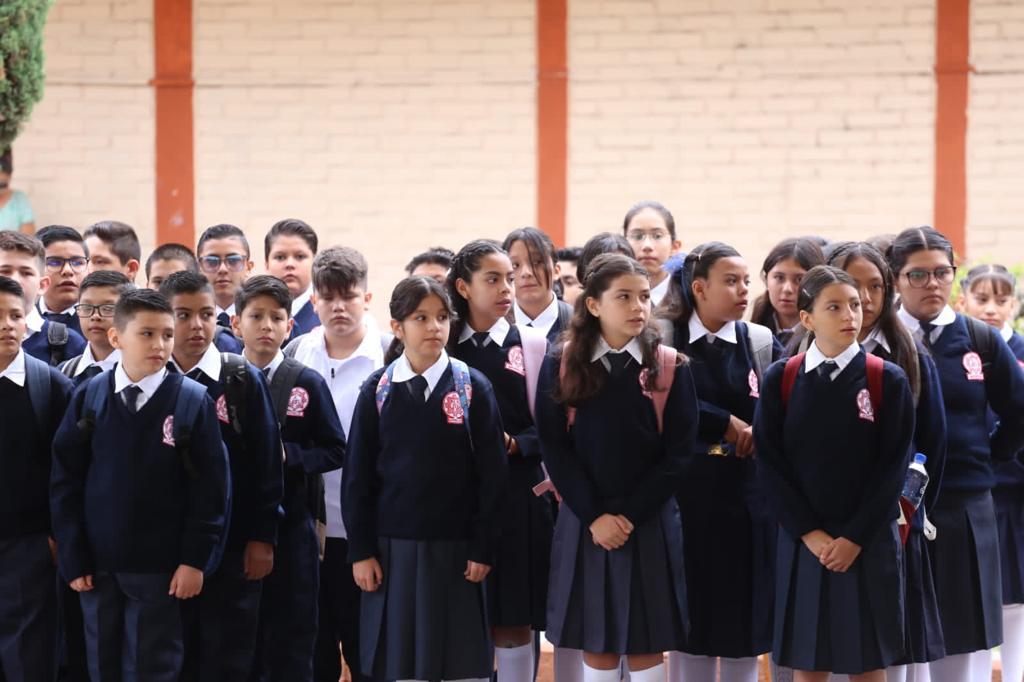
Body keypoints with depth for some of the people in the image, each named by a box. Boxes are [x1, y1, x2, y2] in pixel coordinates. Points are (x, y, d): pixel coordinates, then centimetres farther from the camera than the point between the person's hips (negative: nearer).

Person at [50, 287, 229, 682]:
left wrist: (195, 559, -10)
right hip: (96, 563, 3)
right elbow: (65, 482, 3)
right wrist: (72, 558, -2)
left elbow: (209, 490, -5)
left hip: (160, 567, -2)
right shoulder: (88, 399, 1)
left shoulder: (193, 402, -5)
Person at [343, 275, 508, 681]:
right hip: (393, 548, 1)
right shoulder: (377, 390, 2)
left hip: (454, 549, -1)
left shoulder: (473, 388, 0)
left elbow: (491, 475, -1)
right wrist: (361, 551, -2)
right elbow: (358, 476, 3)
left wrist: (482, 548, -6)